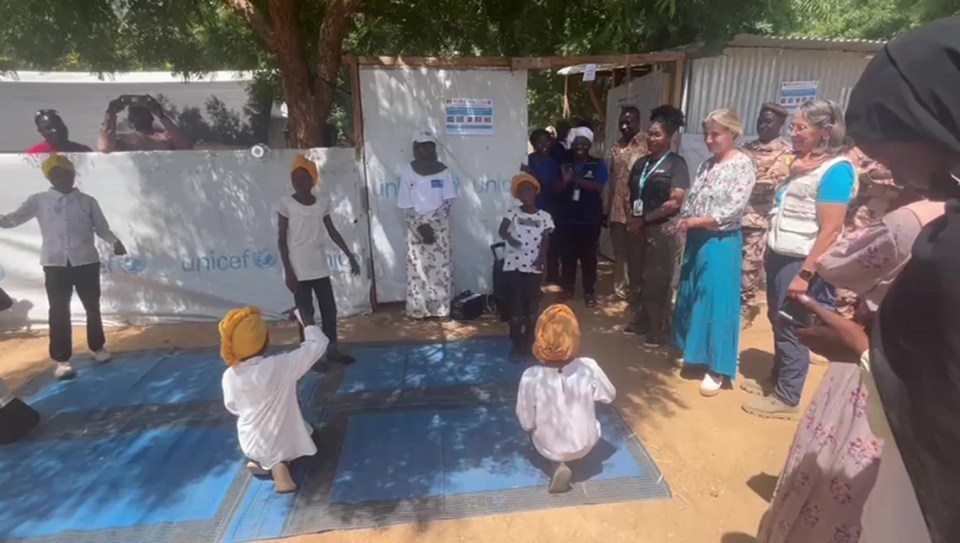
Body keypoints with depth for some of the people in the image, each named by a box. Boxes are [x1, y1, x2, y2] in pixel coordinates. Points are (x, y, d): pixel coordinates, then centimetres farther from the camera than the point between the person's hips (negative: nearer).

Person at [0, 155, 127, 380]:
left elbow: (101, 227, 4)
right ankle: (62, 359, 9)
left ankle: (97, 347, 29)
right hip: (55, 264, 0)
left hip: (86, 262, 0)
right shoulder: (39, 200, 5)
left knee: (92, 307, 10)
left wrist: (115, 242, -13)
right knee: (59, 312, 1)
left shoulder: (88, 201, 5)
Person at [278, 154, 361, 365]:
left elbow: (332, 231, 12)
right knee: (306, 312, 2)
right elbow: (282, 239, -7)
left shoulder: (323, 201, 4)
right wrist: (288, 270, -12)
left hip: (320, 267, 5)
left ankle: (332, 350, 23)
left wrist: (350, 256, 9)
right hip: (299, 269, -5)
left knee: (329, 308, 10)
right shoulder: (286, 203, -7)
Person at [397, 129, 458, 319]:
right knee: (416, 266, -1)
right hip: (416, 224, -1)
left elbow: (449, 199, 1)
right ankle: (418, 309, 7)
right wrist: (420, 225, -9)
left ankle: (441, 308, 8)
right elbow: (406, 204, 0)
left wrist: (434, 223, -9)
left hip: (439, 224, 1)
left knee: (441, 265, 0)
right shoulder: (408, 171, 2)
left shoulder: (442, 170, 5)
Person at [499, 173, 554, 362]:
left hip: (533, 266, 1)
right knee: (515, 304, 3)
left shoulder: (544, 216, 4)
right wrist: (509, 237, -36)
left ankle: (528, 342, 23)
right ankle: (516, 344, 14)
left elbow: (545, 241, 1)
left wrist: (541, 259, -15)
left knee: (532, 304, 7)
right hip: (513, 265, -1)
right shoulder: (513, 213, 0)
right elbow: (502, 230, -15)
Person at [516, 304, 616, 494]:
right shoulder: (589, 367, -27)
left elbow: (526, 424, -17)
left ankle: (558, 463, 8)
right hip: (585, 445, 3)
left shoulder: (531, 377, -30)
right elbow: (610, 396, -7)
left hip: (548, 449, -2)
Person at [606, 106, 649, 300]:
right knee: (619, 252, 14)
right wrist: (606, 208, 12)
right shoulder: (617, 146, 13)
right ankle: (620, 289, 26)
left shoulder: (646, 144, -7)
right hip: (616, 209, 6)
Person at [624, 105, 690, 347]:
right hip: (637, 229, 6)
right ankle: (638, 322, 27)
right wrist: (632, 219, -1)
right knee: (637, 279, 12)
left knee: (657, 282, 1)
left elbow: (675, 202, -13)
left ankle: (659, 331, 13)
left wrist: (644, 219, -11)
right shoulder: (641, 163, 13)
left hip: (662, 230, -6)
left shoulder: (676, 163, -5)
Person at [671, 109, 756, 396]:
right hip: (697, 239, 7)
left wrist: (693, 222, -16)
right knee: (692, 296, 13)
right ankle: (694, 353, 31)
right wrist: (683, 224, -6)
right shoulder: (707, 164, 12)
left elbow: (733, 210, -17)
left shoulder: (742, 164, -9)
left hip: (721, 243, -7)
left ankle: (717, 368, 10)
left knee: (716, 300, -2)